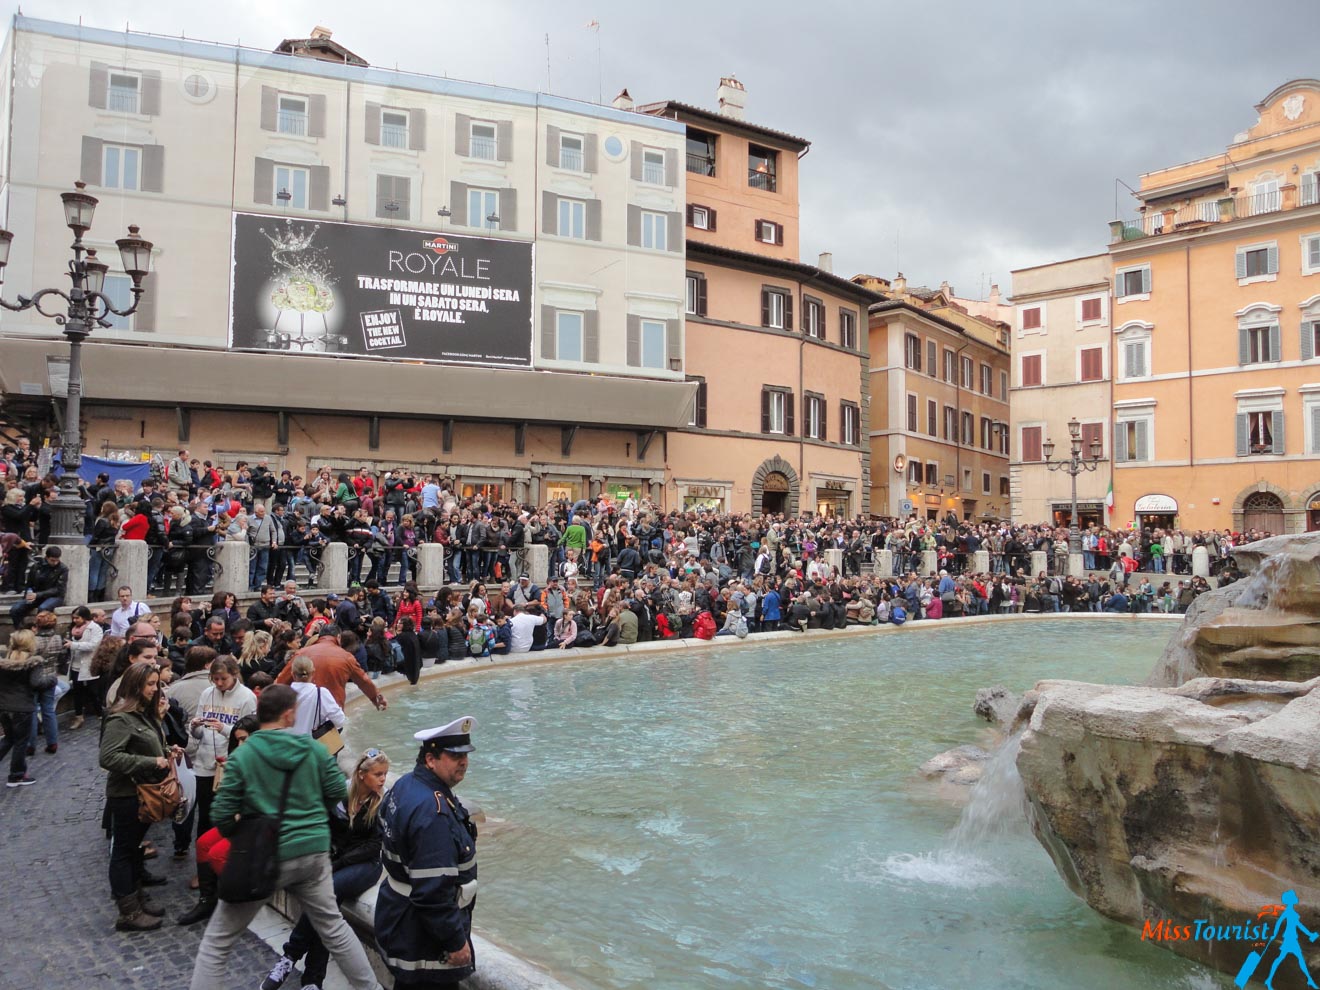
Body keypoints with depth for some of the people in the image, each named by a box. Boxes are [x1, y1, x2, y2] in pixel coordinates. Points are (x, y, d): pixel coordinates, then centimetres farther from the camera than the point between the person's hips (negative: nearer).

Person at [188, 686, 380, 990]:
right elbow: (337, 793, 4)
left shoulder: (242, 755, -11)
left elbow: (223, 815, -9)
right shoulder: (314, 748, -4)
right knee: (333, 927, 22)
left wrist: (237, 836, 13)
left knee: (216, 942, 12)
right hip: (313, 851, 3)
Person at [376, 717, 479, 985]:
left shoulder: (406, 784, 2)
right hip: (422, 940, -9)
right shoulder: (433, 812, -30)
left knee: (408, 981, 22)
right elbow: (434, 891, -30)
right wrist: (456, 941, -19)